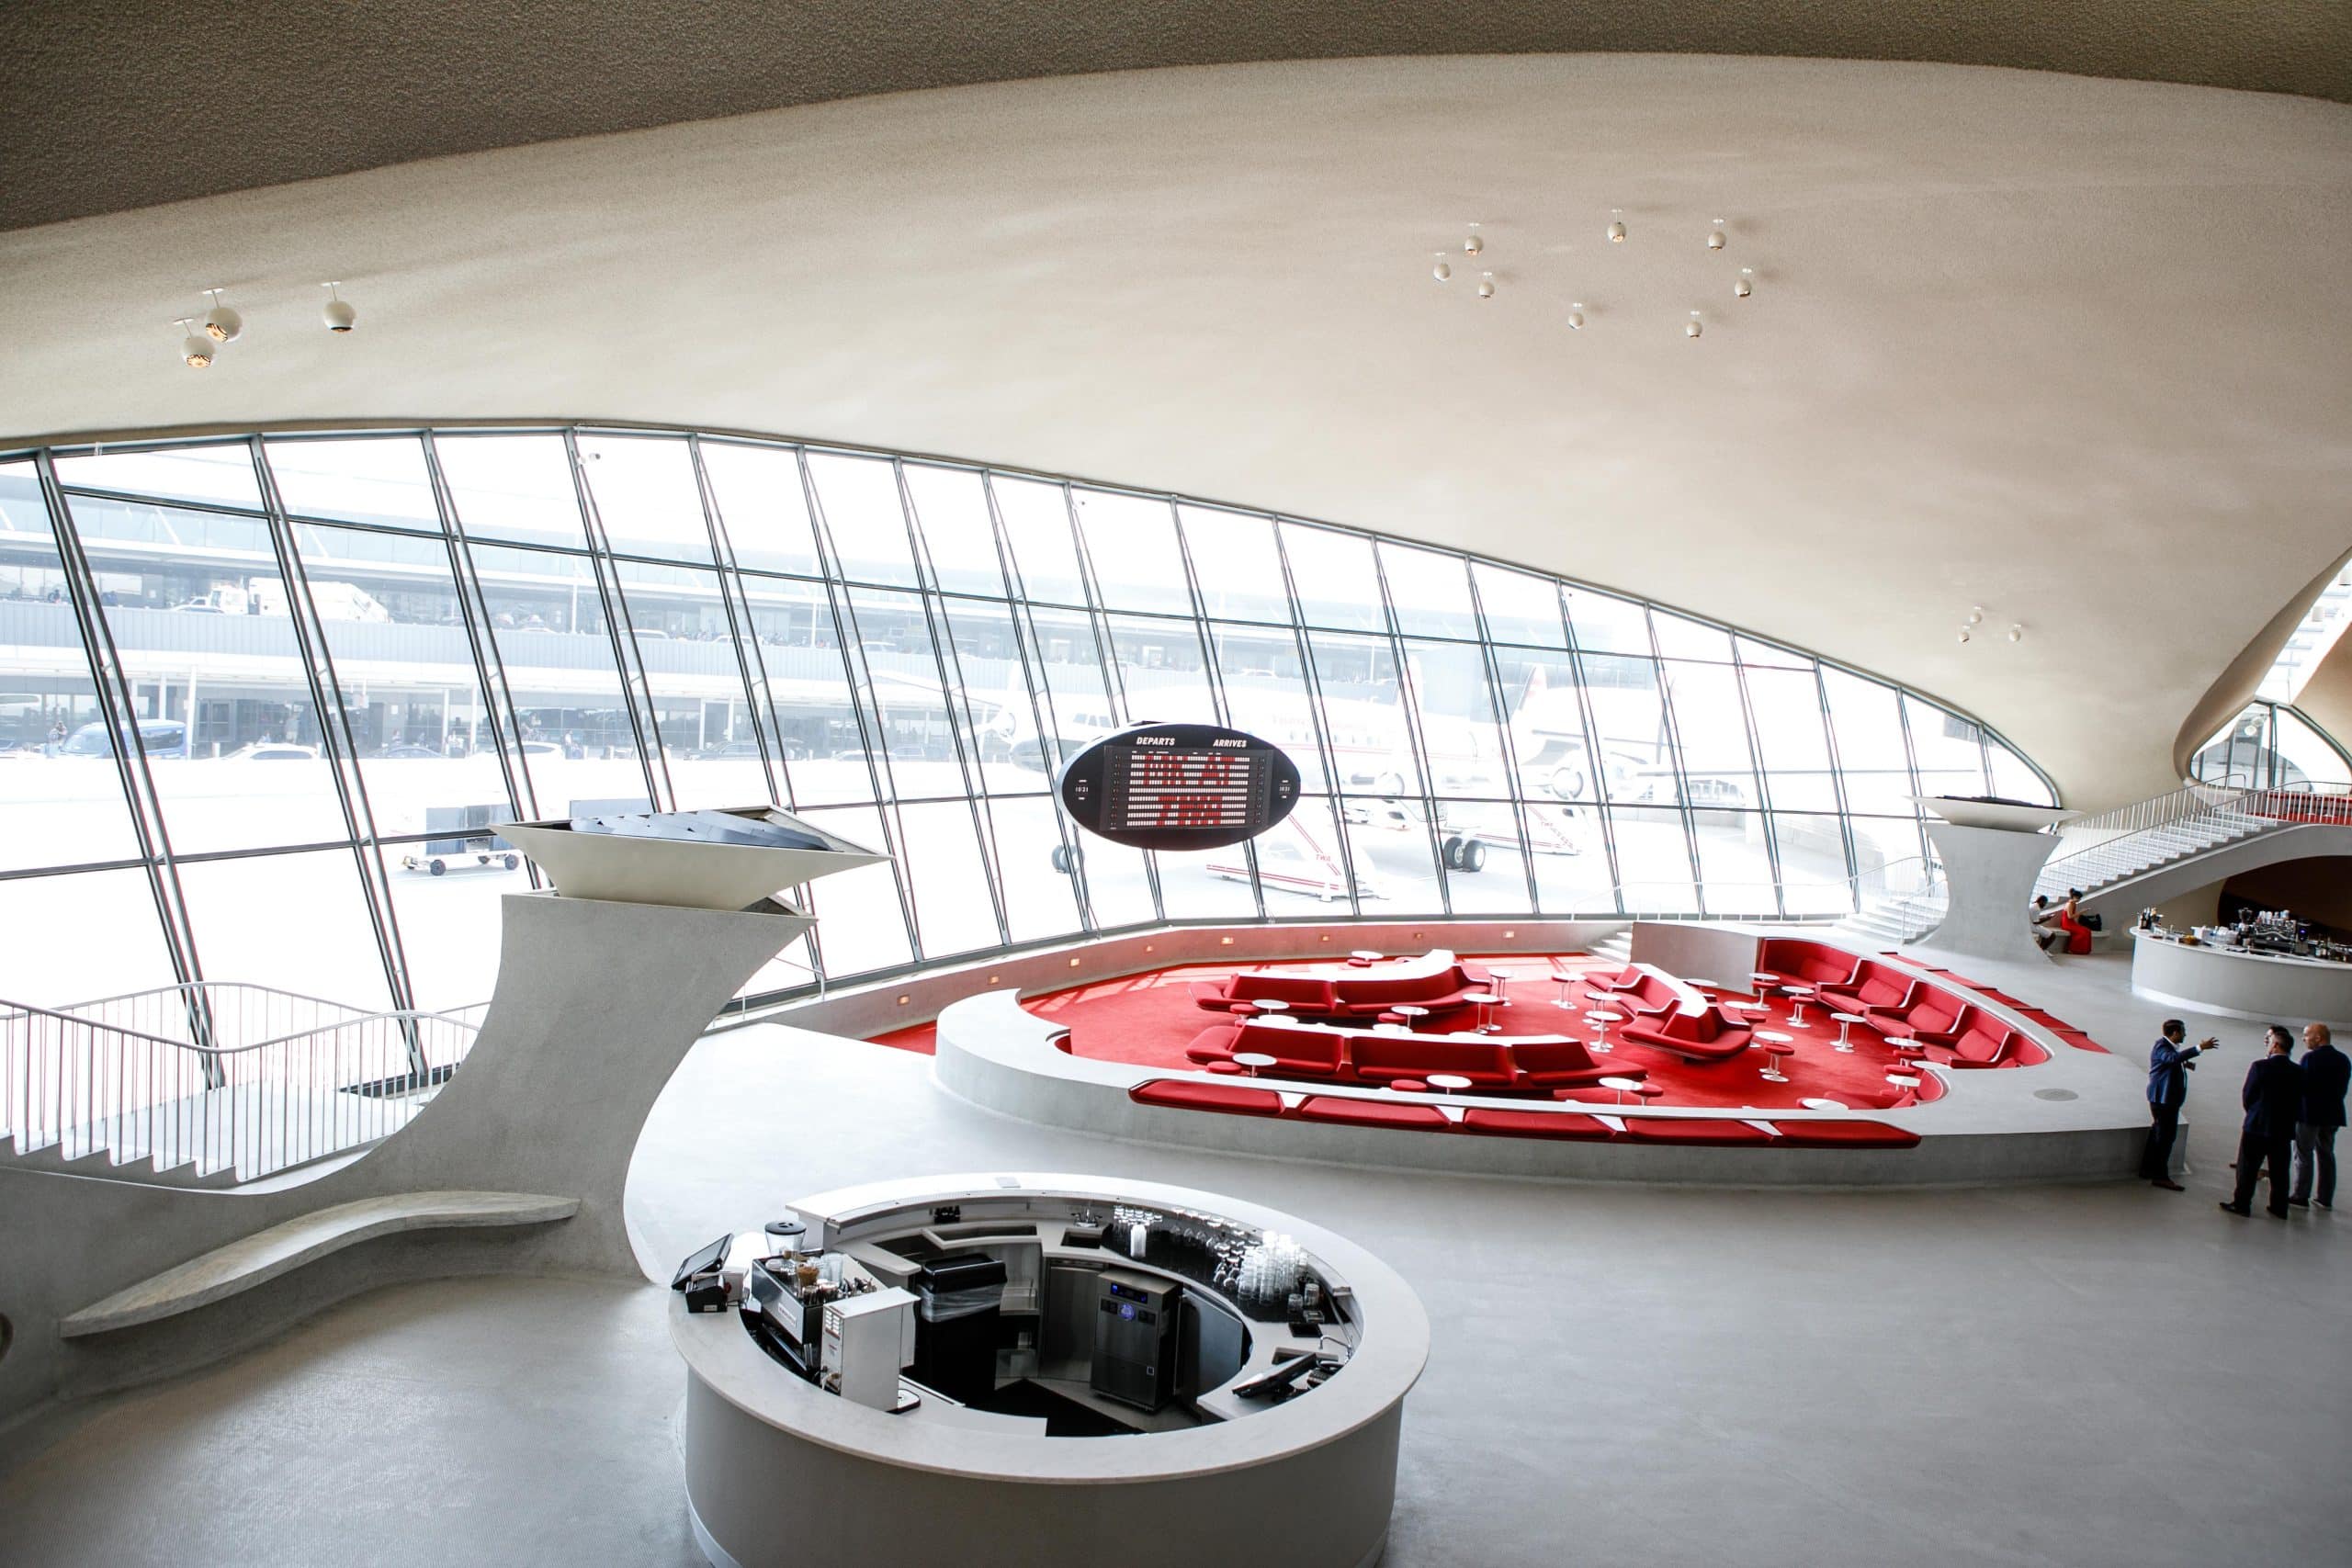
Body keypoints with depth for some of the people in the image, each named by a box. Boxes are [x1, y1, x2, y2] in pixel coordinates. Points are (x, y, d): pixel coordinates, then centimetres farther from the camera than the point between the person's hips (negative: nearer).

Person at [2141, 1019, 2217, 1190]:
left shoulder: (2168, 1045, 13)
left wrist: (2184, 1065, 6)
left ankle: (2148, 1170, 27)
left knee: (2158, 1134, 17)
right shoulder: (2161, 1046, -19)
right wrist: (2199, 1048, -42)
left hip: (2167, 1097, 11)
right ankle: (2161, 1176, 0)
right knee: (2166, 1136, -6)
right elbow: (2174, 1057, -39)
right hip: (2164, 1098, -11)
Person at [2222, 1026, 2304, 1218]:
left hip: (2257, 1126, -4)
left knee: (2248, 1169, 6)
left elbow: (2247, 1096, -8)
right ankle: (2279, 1208, 20)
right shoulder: (2299, 1072, -4)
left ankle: (2242, 1204, 11)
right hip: (2284, 1130, 4)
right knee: (2279, 1171, 13)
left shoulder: (2260, 1067, -16)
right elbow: (2299, 1102, 3)